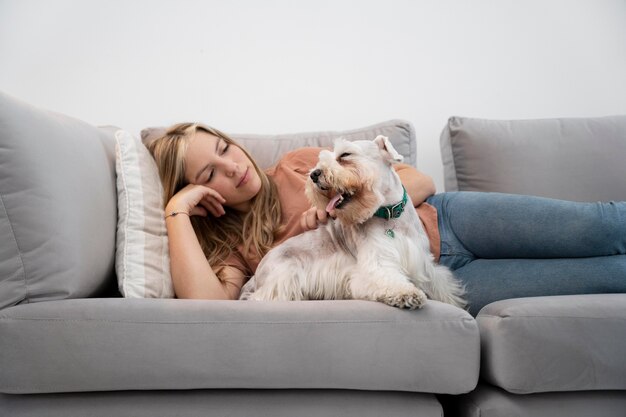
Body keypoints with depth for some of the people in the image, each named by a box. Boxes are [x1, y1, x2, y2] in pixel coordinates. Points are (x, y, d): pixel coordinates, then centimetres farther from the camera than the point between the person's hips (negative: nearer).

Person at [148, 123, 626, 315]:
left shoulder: (299, 164, 4)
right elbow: (206, 304, -26)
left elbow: (419, 180, 1)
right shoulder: (234, 252, -1)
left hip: (441, 220, 3)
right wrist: (177, 210, -17)